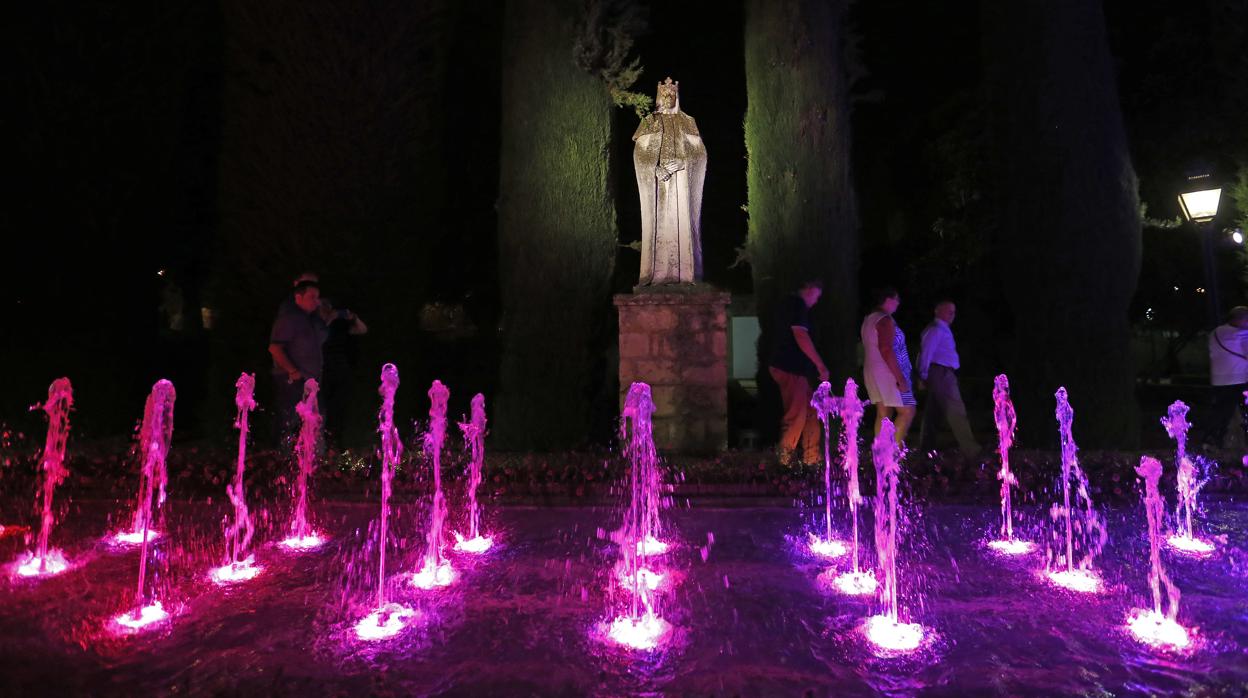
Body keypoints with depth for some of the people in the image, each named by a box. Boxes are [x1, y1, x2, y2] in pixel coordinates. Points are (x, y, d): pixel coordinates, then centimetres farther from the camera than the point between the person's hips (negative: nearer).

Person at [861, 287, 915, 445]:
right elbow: (886, 350, -22)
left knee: (883, 414, 9)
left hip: (872, 372, 9)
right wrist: (900, 378, -21)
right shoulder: (885, 320, -13)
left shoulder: (868, 320, 16)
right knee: (907, 412, -6)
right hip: (888, 373, -9)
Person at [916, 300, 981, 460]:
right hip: (941, 374, -11)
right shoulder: (936, 330, -10)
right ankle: (972, 452, -13)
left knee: (932, 412, 12)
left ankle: (926, 449, 18)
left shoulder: (942, 329, 20)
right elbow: (926, 352, -14)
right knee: (956, 412, -12)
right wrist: (924, 375, -13)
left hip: (943, 374, 11)